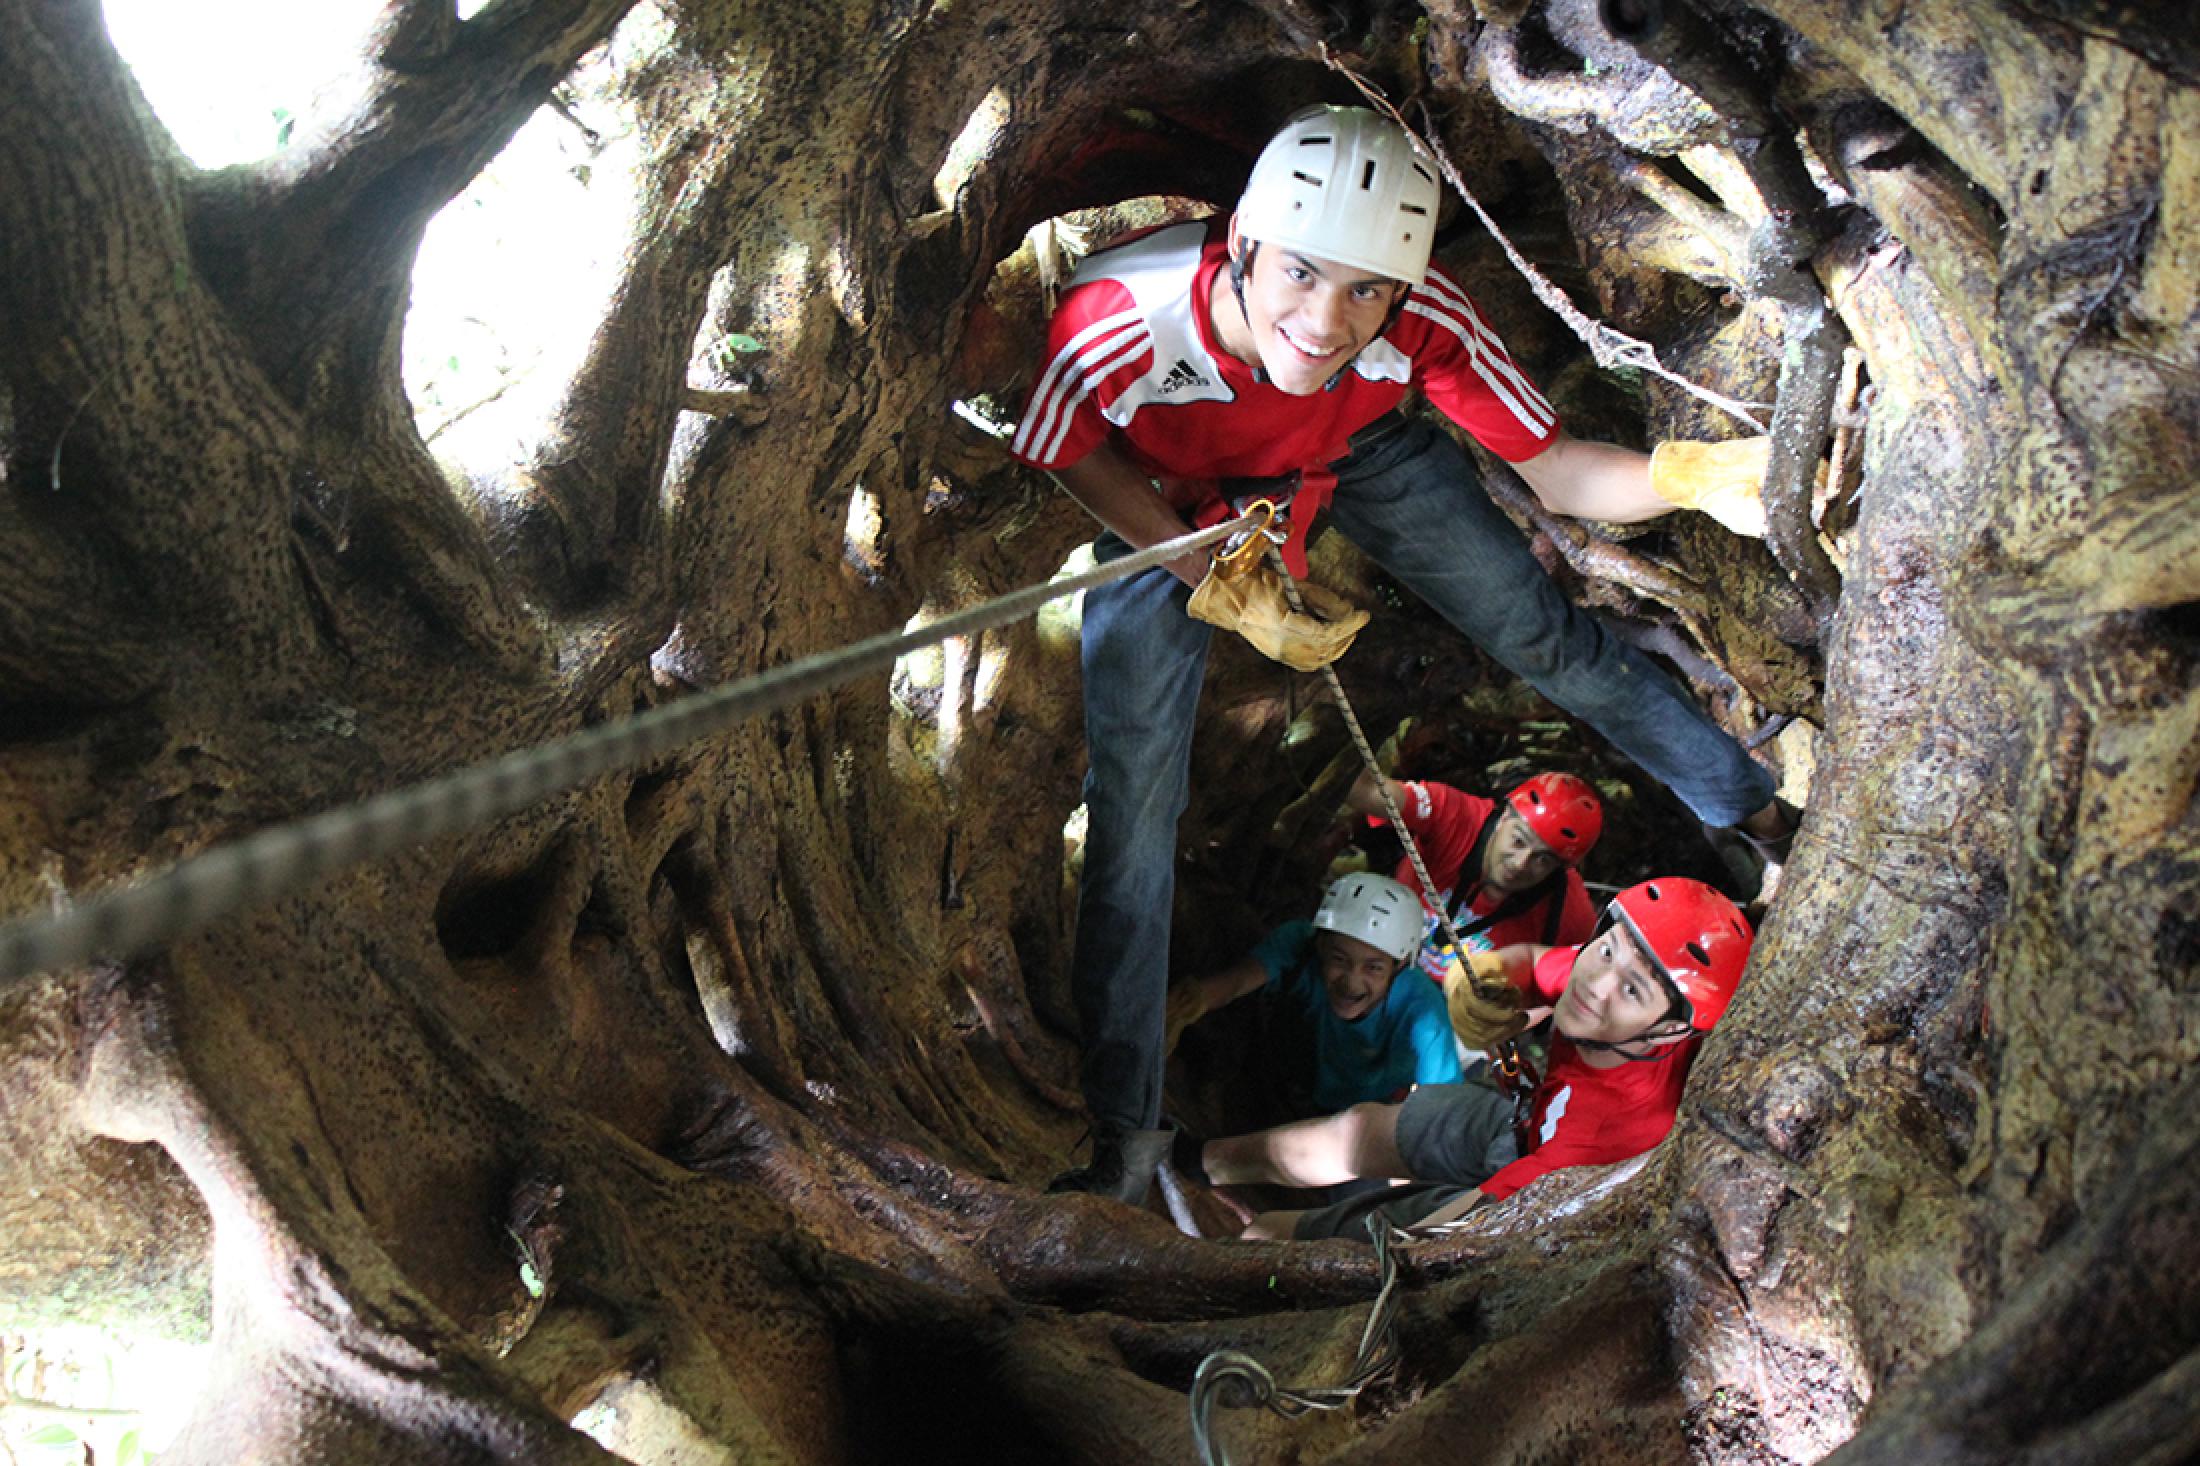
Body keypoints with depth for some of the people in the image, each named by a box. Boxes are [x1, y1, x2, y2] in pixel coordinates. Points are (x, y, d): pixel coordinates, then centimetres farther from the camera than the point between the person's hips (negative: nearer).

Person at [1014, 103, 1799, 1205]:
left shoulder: (1426, 322, -37)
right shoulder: (1114, 321, -43)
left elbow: (1554, 473, -25)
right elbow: (1071, 455, -19)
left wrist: (1689, 476, -45)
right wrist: (1214, 576, -26)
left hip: (1356, 452, 2)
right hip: (1166, 499, -1)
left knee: (1545, 636, 5)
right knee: (1132, 791, -6)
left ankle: (1759, 811, 33)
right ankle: (1123, 1126, 7)